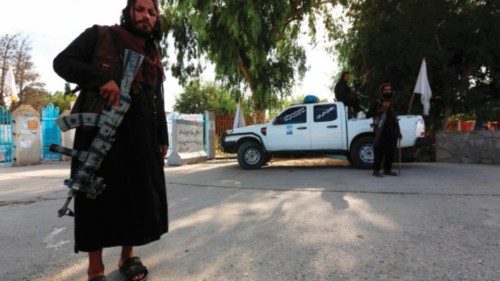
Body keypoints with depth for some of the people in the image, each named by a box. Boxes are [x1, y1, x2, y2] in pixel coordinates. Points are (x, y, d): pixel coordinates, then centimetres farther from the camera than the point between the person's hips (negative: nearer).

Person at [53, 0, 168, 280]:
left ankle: (128, 255, 23)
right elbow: (63, 62, -2)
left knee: (139, 196, 5)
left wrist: (163, 139, 14)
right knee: (98, 197, 0)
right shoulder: (100, 36, 6)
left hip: (141, 137, 5)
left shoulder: (155, 59, 19)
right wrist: (102, 80, -18)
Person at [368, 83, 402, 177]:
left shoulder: (392, 103, 21)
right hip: (382, 132, -7)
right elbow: (369, 114, -11)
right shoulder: (377, 103, 0)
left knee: (391, 151, 7)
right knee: (380, 151, -10)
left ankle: (387, 169, 17)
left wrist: (398, 131, 22)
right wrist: (381, 110, -21)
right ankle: (376, 170, -4)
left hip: (392, 132, 7)